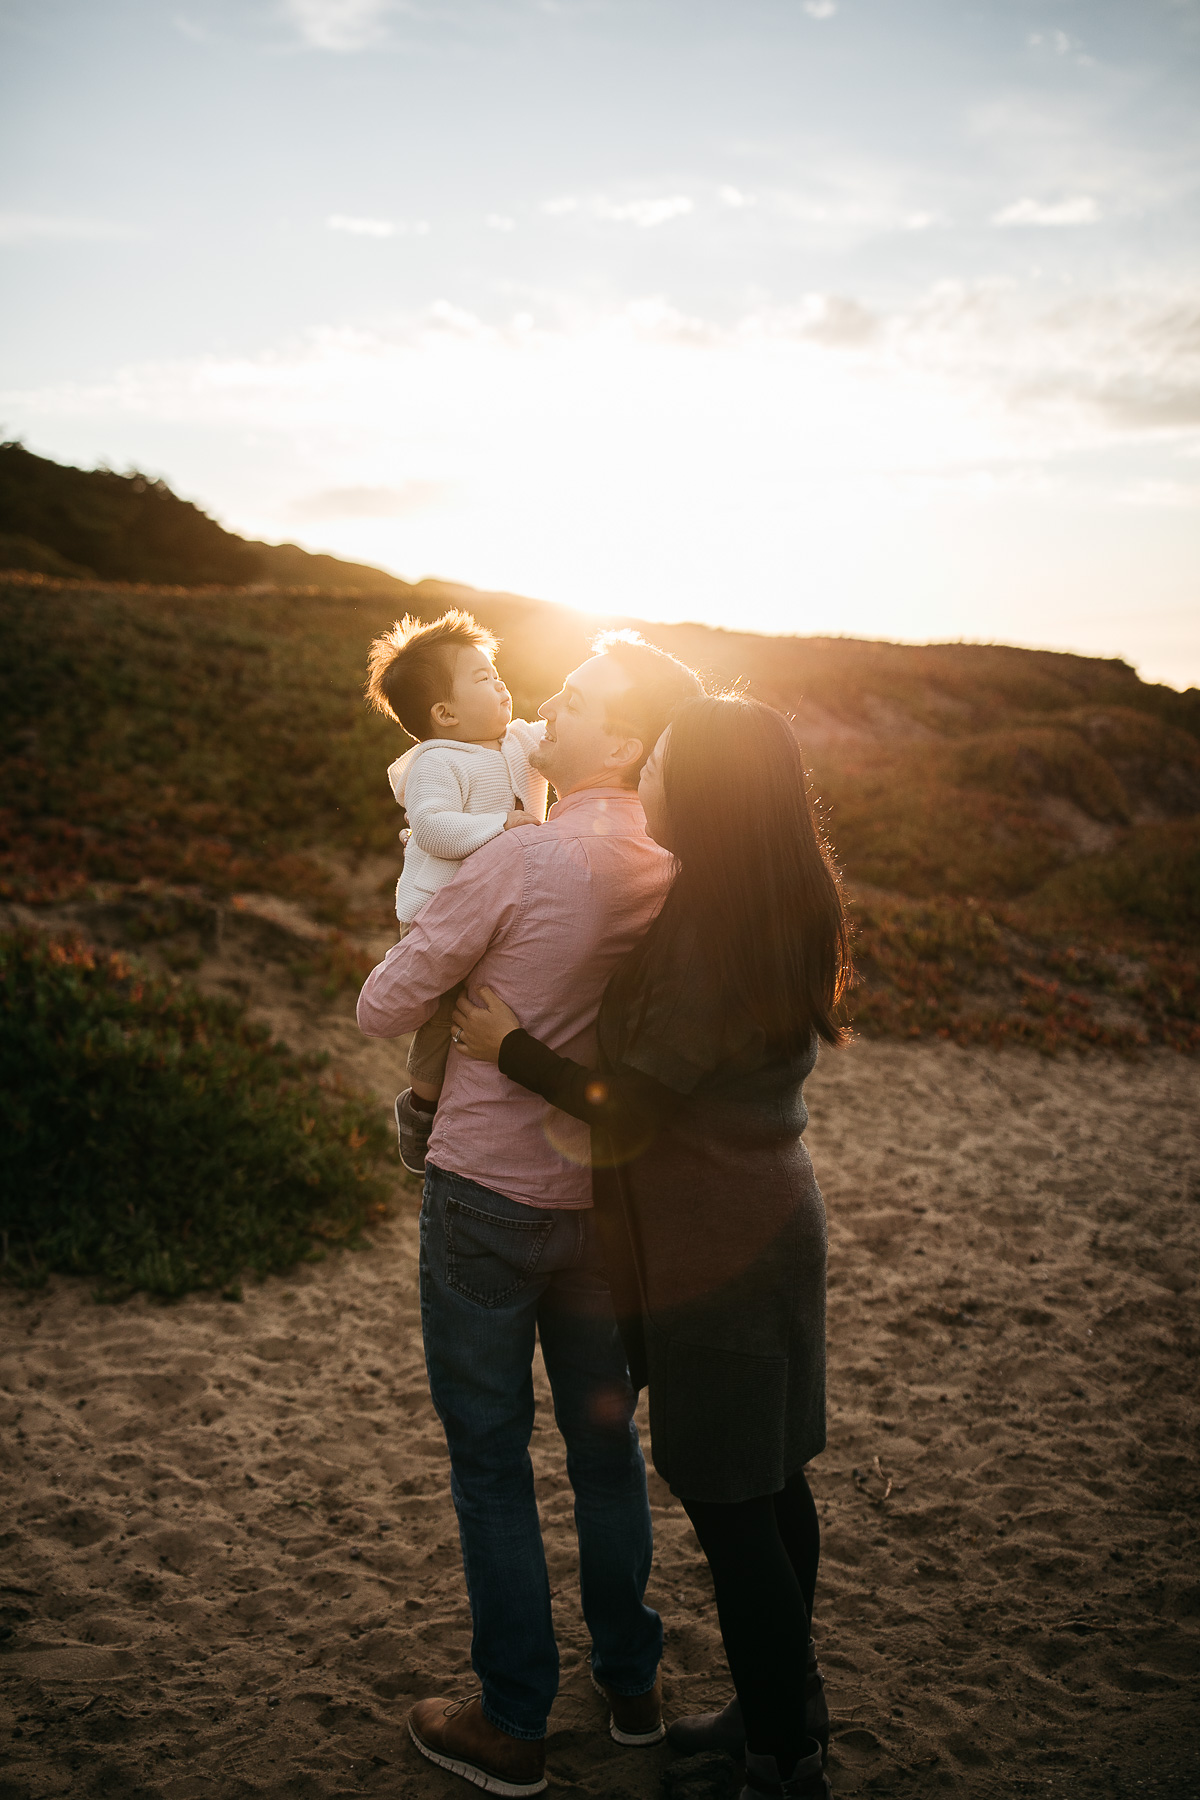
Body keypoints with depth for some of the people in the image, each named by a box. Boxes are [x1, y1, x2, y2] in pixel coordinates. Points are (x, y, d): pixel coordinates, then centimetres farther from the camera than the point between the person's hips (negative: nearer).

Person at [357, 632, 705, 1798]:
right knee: (604, 1439, 20)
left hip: (488, 1193, -5)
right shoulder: (673, 878, -4)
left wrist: (452, 994, 7)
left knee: (491, 1461, 10)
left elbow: (382, 1010, -14)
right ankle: (631, 1685, 36)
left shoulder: (515, 864, -21)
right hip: (605, 1193, 6)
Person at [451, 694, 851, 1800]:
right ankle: (786, 1706, 38)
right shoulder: (783, 912, 4)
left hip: (717, 1247, -9)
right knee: (771, 1483, 20)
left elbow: (632, 1107, -23)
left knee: (730, 1503, 5)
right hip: (772, 1220, 9)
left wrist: (513, 1049, -13)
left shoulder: (706, 932, -24)